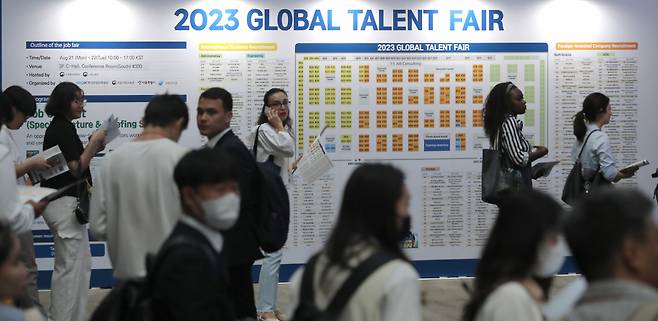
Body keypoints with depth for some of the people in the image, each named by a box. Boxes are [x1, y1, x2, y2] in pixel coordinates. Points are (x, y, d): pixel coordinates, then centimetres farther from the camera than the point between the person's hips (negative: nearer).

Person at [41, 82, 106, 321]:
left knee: (82, 264, 15)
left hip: (62, 203, 11)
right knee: (71, 266, -5)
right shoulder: (63, 129, -15)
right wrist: (93, 143, -12)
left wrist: (93, 148, 9)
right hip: (65, 203, -11)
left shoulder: (59, 127, 15)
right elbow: (76, 169, -18)